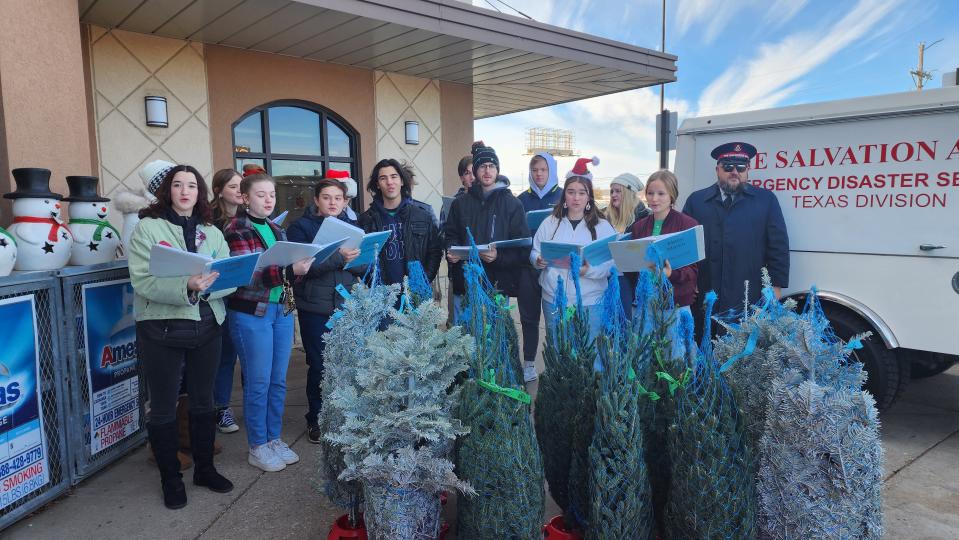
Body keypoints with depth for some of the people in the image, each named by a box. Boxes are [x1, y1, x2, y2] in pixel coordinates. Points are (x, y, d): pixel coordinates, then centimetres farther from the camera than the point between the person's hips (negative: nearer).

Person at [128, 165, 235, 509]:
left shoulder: (213, 233, 8)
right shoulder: (147, 228, -5)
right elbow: (143, 281, -17)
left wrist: (208, 284, -23)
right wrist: (186, 287, -31)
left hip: (207, 328, 4)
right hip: (162, 330, -4)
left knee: (203, 403, 16)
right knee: (164, 409, 8)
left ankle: (205, 468, 33)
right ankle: (171, 479, 25)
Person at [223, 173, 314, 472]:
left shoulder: (276, 230, 13)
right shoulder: (236, 230, -9)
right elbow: (249, 274, -19)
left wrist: (300, 266, -1)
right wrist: (289, 271, -31)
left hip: (282, 311, 7)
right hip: (251, 314, -6)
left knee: (278, 381, 13)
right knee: (258, 383, 2)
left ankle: (274, 438, 27)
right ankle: (257, 447, 17)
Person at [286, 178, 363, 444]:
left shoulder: (353, 227, 11)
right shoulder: (301, 227, 1)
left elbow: (363, 265, 3)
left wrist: (349, 260, -18)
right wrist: (338, 258, -24)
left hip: (348, 306, 3)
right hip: (315, 308, -3)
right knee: (319, 365, 3)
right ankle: (316, 419, 22)